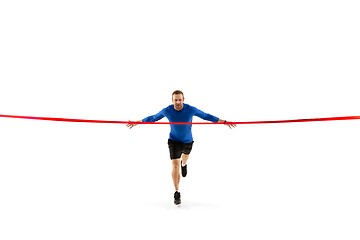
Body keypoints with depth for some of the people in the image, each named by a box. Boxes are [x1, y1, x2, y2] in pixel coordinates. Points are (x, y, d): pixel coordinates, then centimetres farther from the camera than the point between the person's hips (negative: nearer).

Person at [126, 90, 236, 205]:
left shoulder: (191, 109, -21)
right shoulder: (167, 111, -19)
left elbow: (206, 116, -9)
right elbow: (153, 118, -3)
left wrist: (224, 122, -9)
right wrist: (137, 122, -2)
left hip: (187, 141, 2)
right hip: (174, 141, -2)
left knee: (185, 156, 31)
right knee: (175, 166, -12)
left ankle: (184, 164, 70)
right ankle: (177, 193, -1)